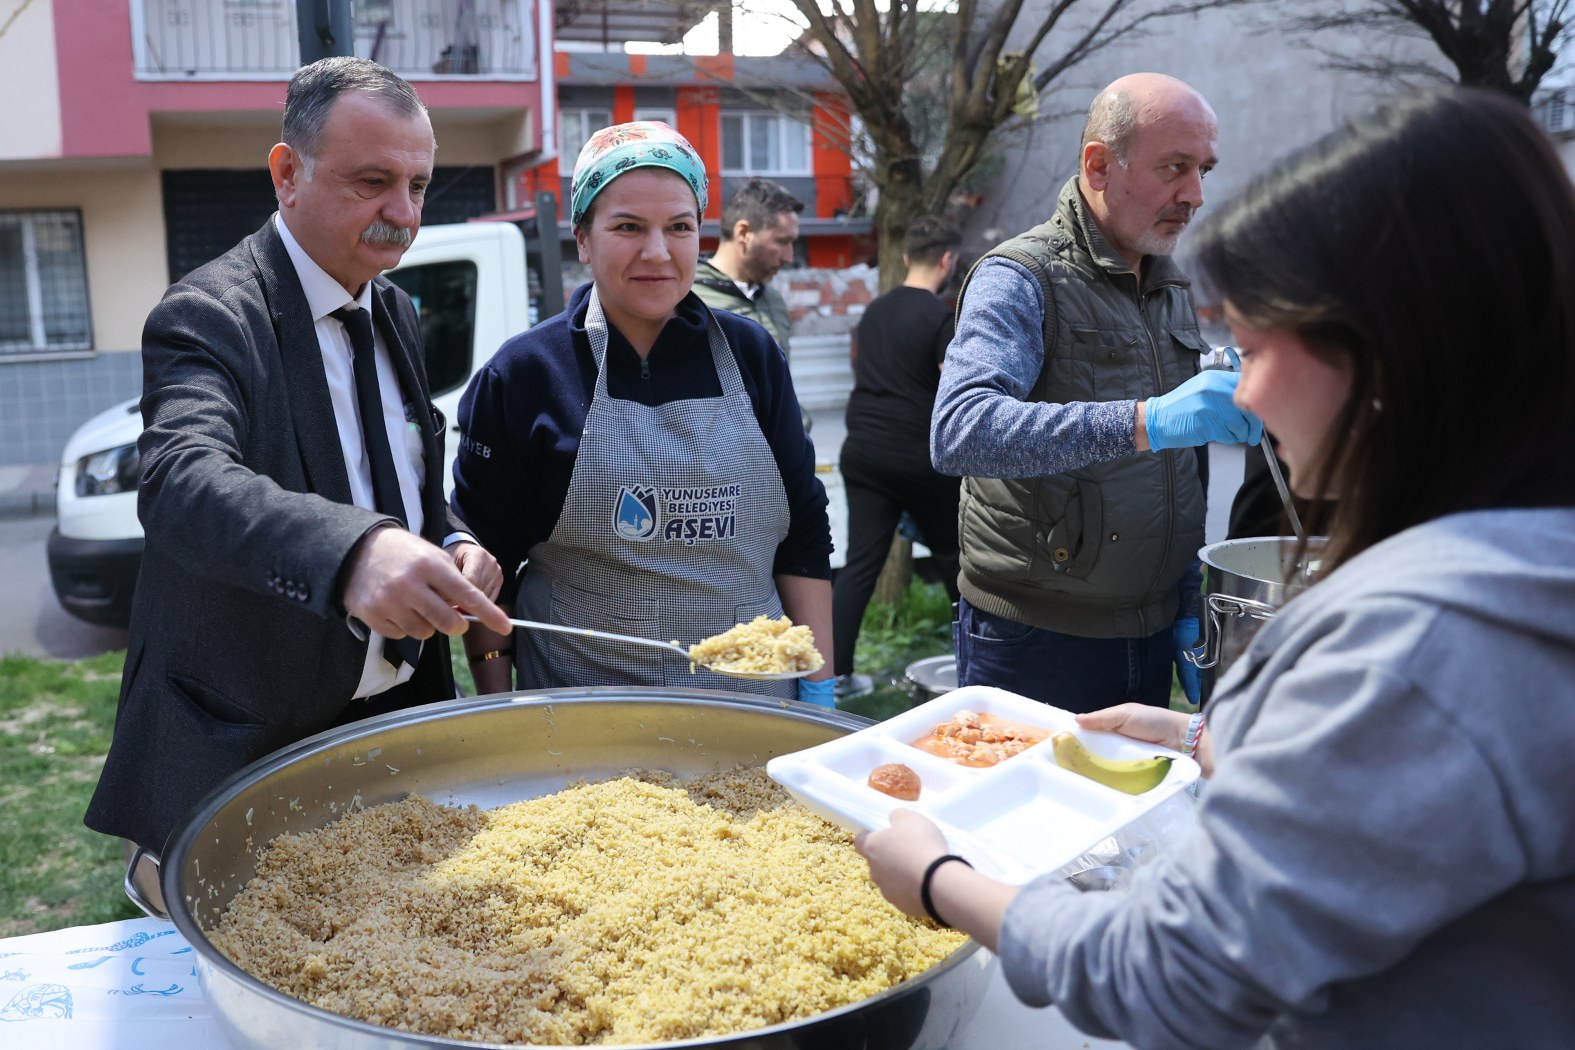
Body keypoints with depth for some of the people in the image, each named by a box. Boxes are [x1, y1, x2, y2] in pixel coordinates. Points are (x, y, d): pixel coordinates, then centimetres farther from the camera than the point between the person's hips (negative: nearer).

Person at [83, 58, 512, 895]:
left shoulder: (396, 313, 8)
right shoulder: (207, 316, -17)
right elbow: (181, 479, -36)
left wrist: (452, 549, -5)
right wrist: (353, 552, -55)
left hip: (398, 715, 7)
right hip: (250, 750, -6)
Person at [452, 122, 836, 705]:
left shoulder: (750, 355, 1)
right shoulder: (521, 375, -5)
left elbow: (803, 538, 4)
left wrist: (818, 690, 0)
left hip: (754, 697, 2)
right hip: (580, 713, -2)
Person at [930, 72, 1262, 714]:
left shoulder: (1173, 287, 11)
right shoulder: (1021, 279, -13)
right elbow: (959, 433, -32)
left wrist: (1189, 604, 11)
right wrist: (1146, 422, -39)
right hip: (1033, 641, -7)